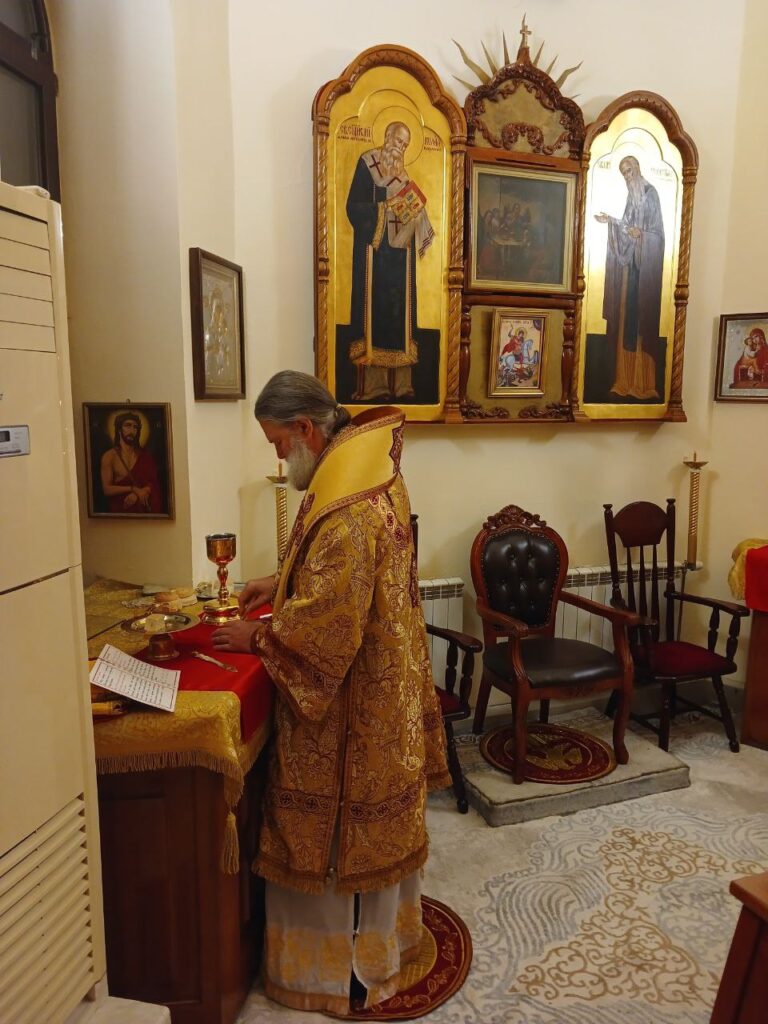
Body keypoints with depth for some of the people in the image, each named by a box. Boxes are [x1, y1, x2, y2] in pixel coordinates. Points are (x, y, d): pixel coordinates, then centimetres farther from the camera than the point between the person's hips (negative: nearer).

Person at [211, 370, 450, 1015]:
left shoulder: (348, 507, -29)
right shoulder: (366, 468, 4)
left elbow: (326, 617, -28)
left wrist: (257, 636, -13)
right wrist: (282, 583, 9)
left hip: (353, 699, -10)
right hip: (380, 680, 10)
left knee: (345, 825, 10)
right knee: (375, 818, 25)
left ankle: (350, 961, 32)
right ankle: (382, 933, 46)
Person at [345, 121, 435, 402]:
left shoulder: (402, 171, 20)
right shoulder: (367, 163, 2)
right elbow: (354, 206, -8)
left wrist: (412, 209, 1)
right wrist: (385, 208, -17)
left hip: (399, 247, 6)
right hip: (374, 246, -6)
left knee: (399, 309, 2)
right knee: (373, 306, -9)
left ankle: (398, 382, 2)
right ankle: (371, 384, -10)